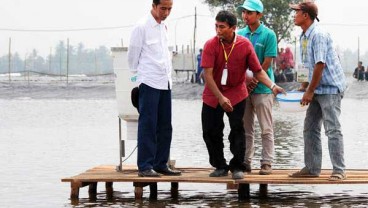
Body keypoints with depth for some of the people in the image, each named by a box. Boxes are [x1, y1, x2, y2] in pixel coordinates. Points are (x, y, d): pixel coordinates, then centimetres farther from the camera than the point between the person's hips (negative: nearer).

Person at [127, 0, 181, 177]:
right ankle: (145, 167, -3)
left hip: (165, 83, 7)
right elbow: (133, 55, -3)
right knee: (148, 126, -6)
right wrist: (139, 74, 7)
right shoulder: (142, 27, -9)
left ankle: (160, 164, 14)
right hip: (149, 83, -7)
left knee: (165, 127, 8)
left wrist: (168, 74, 14)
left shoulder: (163, 27, 13)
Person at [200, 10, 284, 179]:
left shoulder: (245, 45, -10)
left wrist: (272, 86, -23)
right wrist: (220, 97, -24)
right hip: (213, 96, 1)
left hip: (236, 94, -1)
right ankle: (220, 166, 19)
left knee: (237, 129, -8)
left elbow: (258, 71, -6)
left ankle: (237, 167, 3)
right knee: (211, 132, 4)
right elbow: (208, 74, -17)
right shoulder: (211, 45, -13)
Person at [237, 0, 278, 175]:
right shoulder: (240, 34, 7)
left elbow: (267, 63, -9)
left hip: (262, 88, -4)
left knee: (266, 129, 0)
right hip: (243, 88, 4)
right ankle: (246, 162, 14)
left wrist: (253, 80, -12)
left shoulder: (268, 35, -5)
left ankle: (267, 163, 3)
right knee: (245, 128, 8)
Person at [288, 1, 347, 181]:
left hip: (330, 88, -10)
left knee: (332, 129, -9)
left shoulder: (319, 35, -18)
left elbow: (320, 65, -21)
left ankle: (339, 170, -6)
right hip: (317, 89, 10)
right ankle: (312, 168, 15)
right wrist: (306, 84, 9)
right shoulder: (304, 37, 11)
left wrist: (310, 91, -18)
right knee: (310, 129, 10)